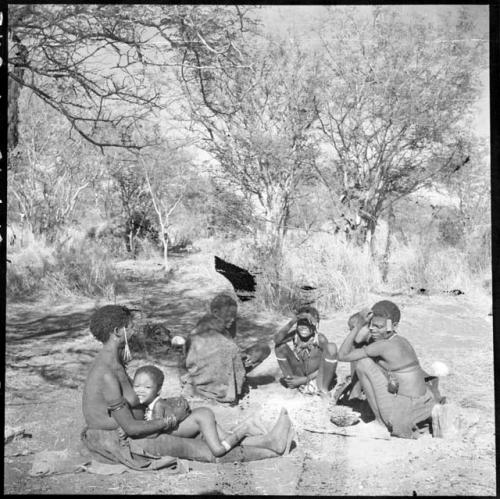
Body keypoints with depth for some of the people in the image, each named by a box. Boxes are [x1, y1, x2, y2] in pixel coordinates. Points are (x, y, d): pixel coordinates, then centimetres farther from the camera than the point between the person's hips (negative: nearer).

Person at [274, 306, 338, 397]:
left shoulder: (320, 339, -18)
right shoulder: (294, 336, -12)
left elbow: (326, 367, -17)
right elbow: (277, 339, -33)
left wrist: (305, 379, -20)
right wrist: (293, 321, -40)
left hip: (318, 378, -2)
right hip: (299, 376, 2)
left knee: (331, 347, -26)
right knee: (280, 345, -12)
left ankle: (323, 388, -19)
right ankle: (290, 380, 0)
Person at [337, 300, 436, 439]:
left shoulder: (383, 346, -16)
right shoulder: (402, 341, 10)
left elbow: (343, 356, -10)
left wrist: (358, 326, -11)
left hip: (404, 410, -9)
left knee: (362, 361, -3)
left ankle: (381, 424, 8)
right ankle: (410, 429, 24)